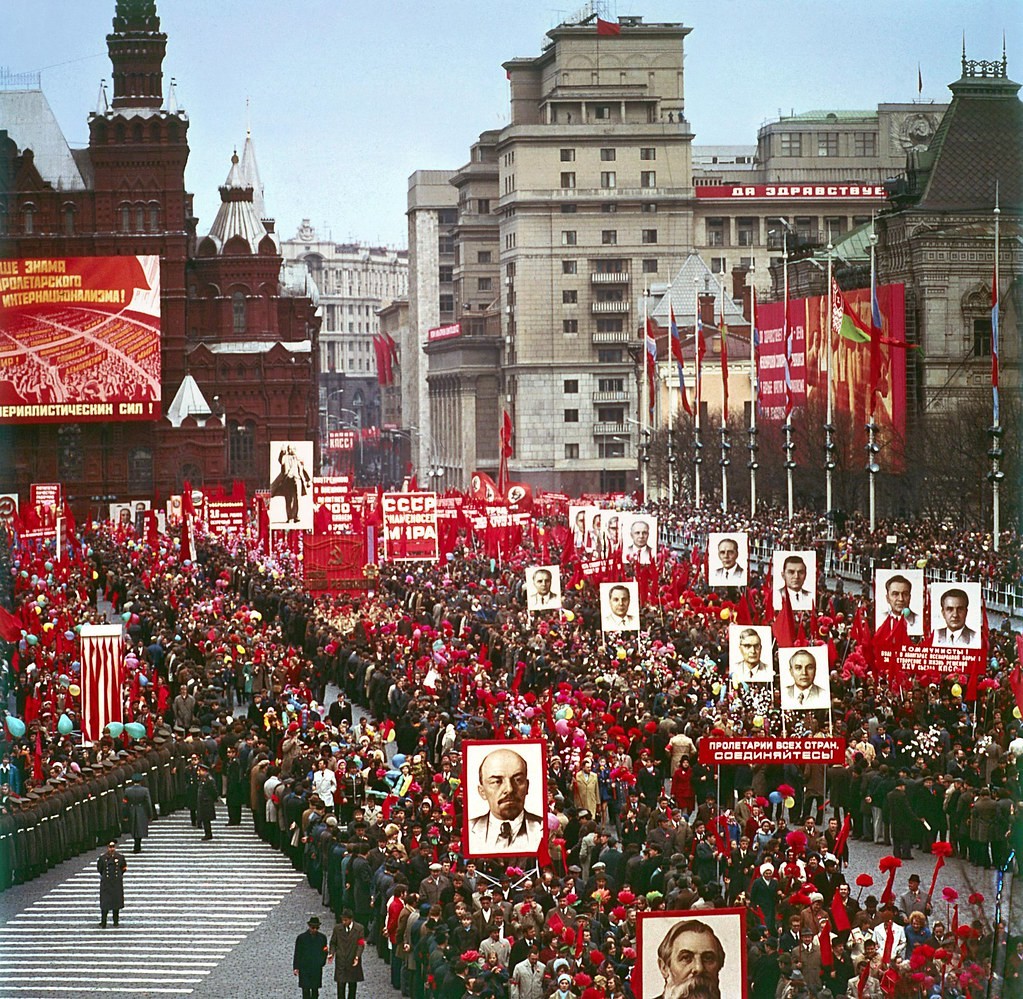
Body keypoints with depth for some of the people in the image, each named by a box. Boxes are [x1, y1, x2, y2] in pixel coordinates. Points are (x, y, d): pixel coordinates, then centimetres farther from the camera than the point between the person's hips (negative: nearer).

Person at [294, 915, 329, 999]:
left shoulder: (322, 938, 5)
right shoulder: (301, 937, -2)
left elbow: (325, 952, 15)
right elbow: (297, 953, 0)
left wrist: (322, 962, 1)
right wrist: (296, 967, -4)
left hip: (317, 969, 3)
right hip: (304, 969, -3)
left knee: (315, 990, 9)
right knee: (306, 991, -7)